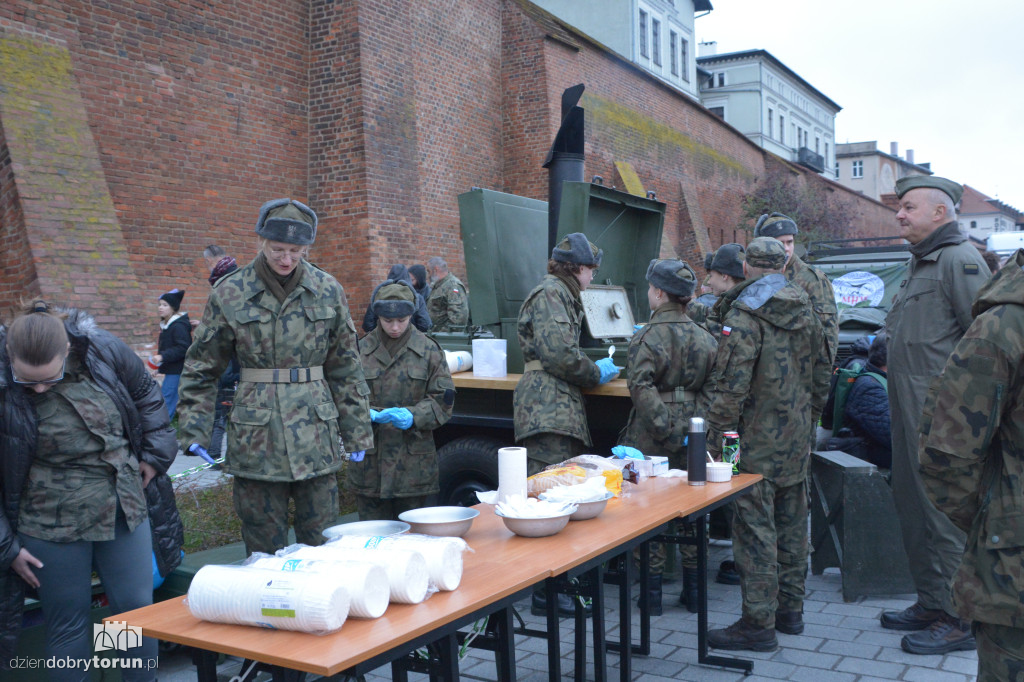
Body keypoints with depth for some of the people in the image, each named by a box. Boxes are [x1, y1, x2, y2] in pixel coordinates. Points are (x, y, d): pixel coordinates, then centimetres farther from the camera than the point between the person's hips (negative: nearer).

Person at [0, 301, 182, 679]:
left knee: (138, 610, 10)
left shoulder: (102, 350, -10)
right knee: (68, 625, 8)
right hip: (51, 524, -3)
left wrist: (155, 454, 6)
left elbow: (146, 394, 11)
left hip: (126, 509, 3)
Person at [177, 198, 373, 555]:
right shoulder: (230, 294, -1)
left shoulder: (328, 291, 3)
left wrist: (357, 433, 8)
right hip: (256, 436, -1)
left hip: (316, 434, 1)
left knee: (322, 544, 9)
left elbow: (345, 368, 9)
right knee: (263, 546, 7)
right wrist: (194, 431, -2)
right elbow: (201, 370, 6)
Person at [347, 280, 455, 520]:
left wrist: (413, 416, -15)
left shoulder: (428, 350, 3)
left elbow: (443, 400, 2)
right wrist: (367, 414, -17)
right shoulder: (362, 349, 3)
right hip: (370, 461, 0)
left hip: (414, 462, 0)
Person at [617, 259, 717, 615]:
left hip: (652, 439, -5)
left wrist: (664, 427, -21)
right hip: (693, 434, 5)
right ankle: (693, 589, 24)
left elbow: (640, 386, -23)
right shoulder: (704, 338, 6)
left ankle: (652, 594, 10)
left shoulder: (648, 337, -11)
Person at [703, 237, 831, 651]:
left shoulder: (744, 316, -15)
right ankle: (790, 610, 27)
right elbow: (822, 374, 17)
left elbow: (730, 388, -20)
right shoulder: (806, 312, 9)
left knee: (755, 531, -2)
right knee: (791, 526, 16)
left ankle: (759, 624, 2)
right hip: (797, 440, 8)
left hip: (757, 443, -8)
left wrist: (713, 443, -15)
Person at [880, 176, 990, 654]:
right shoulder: (919, 264, 19)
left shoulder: (960, 260, -12)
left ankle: (959, 620, 8)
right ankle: (930, 603, 28)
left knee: (945, 514, -4)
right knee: (911, 505, 15)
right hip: (910, 412, 10)